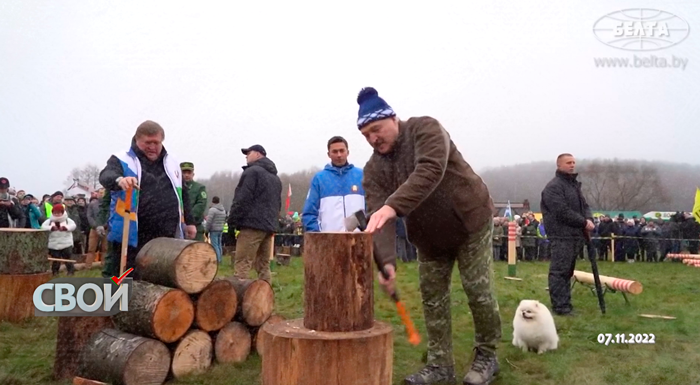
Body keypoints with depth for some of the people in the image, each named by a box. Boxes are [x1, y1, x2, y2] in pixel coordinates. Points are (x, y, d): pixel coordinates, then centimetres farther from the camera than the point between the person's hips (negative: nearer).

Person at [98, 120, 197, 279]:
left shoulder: (172, 164, 16)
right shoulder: (122, 160, 0)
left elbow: (183, 195, 22)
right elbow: (106, 176, -22)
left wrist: (189, 222, 19)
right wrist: (119, 180, -44)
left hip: (165, 239, 4)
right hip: (130, 238, -4)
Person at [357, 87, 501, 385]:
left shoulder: (425, 129, -21)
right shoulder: (374, 169, -9)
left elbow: (430, 172, -41)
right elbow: (377, 218, -21)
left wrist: (392, 206, -54)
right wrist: (386, 260, -39)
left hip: (470, 221, -5)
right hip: (428, 236, 5)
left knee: (479, 291, -1)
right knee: (432, 297, 5)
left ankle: (486, 356, 19)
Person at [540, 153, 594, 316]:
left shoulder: (575, 185, 21)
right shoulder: (553, 187, -10)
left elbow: (584, 206, 18)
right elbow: (563, 212, -18)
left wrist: (589, 220, -4)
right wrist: (584, 222, -12)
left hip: (575, 235, 9)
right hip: (561, 236, -9)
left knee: (567, 271, 13)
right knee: (559, 272, -7)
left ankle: (565, 304, 20)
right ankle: (560, 307, -5)